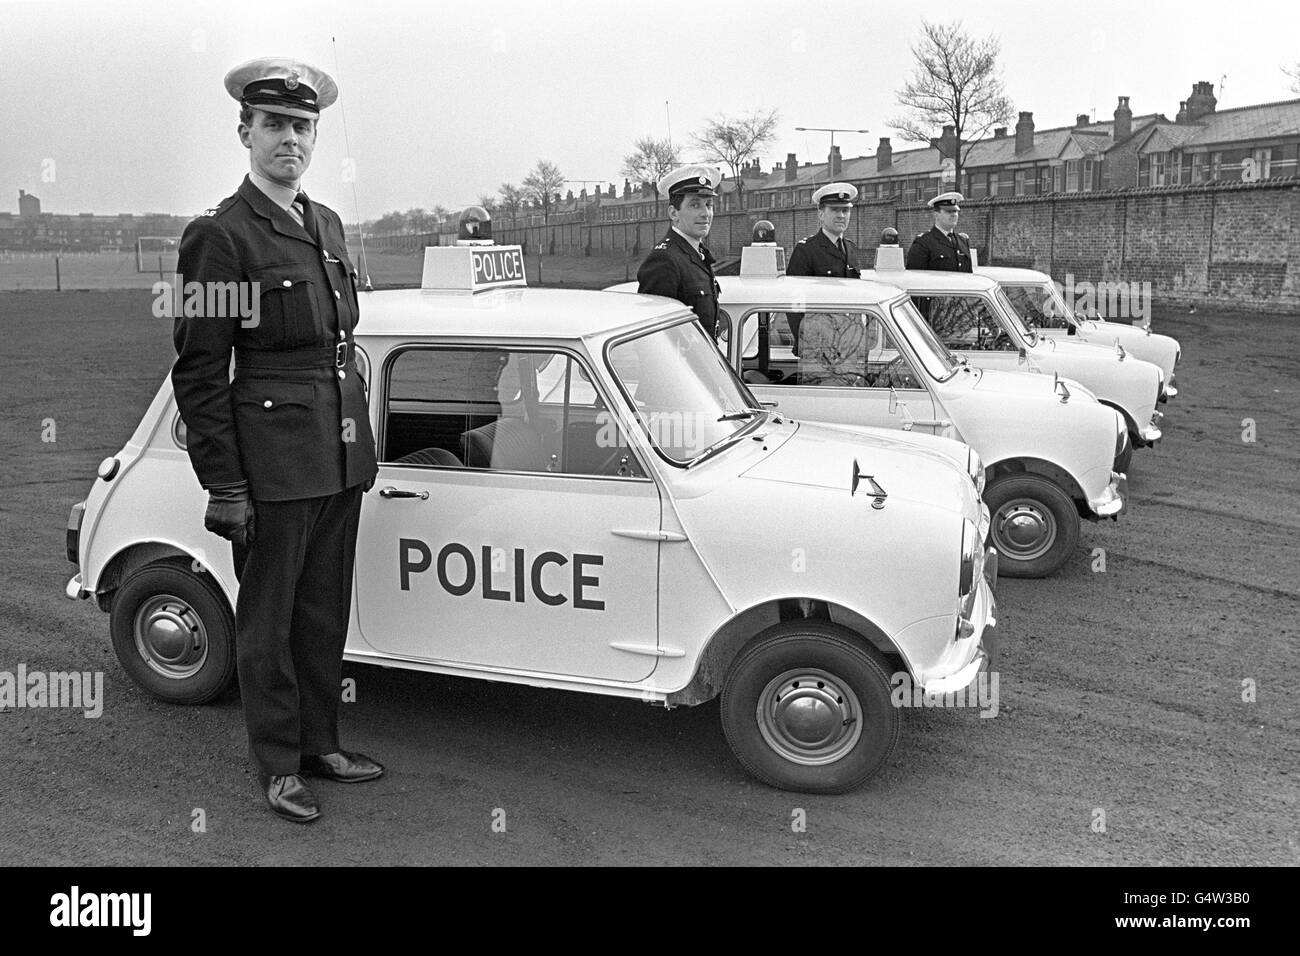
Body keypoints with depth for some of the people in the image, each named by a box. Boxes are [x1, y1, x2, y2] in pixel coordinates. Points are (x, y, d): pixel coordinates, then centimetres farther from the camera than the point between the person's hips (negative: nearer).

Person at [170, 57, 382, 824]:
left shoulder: (328, 225, 12)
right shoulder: (221, 235, -9)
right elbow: (199, 372, -11)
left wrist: (362, 444, 15)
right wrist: (223, 486, -13)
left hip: (342, 457, 7)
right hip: (274, 463, -7)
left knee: (325, 613, 17)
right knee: (269, 620, 8)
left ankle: (320, 742, 32)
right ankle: (279, 766, 22)